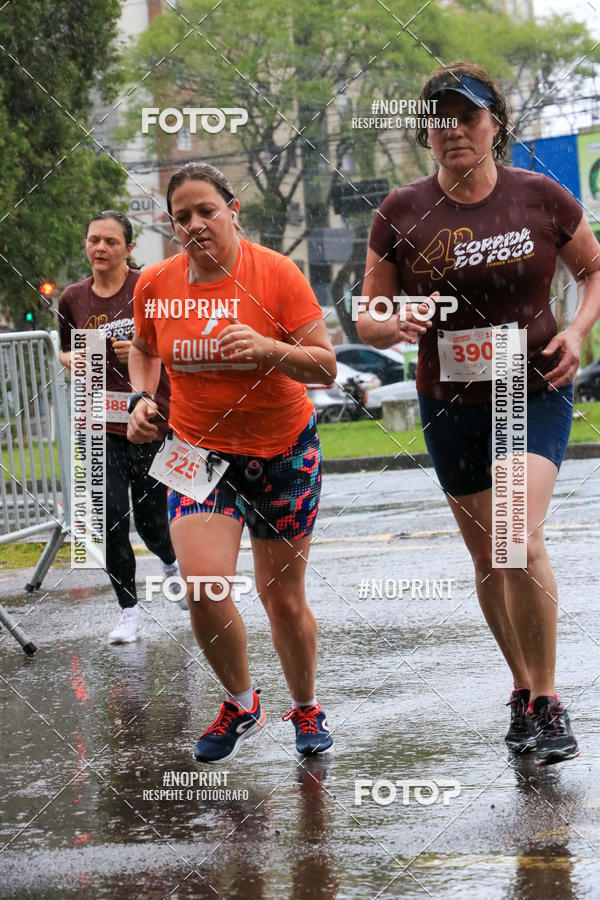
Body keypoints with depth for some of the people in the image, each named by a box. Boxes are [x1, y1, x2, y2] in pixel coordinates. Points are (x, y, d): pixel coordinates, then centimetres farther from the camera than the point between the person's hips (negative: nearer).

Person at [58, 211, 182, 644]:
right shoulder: (73, 298, 5)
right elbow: (66, 349, 21)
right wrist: (72, 360, -2)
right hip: (100, 423, 2)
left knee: (150, 517, 5)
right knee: (112, 516, -7)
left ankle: (172, 563, 41)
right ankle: (129, 611, 3)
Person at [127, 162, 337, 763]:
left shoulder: (275, 273, -12)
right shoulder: (155, 286, -3)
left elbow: (325, 365, -13)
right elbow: (144, 349, 18)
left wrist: (266, 346, -30)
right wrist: (142, 397, -1)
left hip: (282, 450, -2)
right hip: (199, 449, 2)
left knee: (283, 599, 4)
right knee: (204, 585, -17)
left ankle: (306, 708, 30)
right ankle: (240, 704, 7)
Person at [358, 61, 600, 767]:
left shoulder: (541, 198, -5)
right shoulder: (402, 214, -3)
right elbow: (367, 319, 2)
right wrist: (396, 325, -21)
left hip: (535, 392, -2)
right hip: (451, 404, 2)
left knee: (521, 537, -20)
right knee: (488, 557, 9)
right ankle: (523, 690, 29)